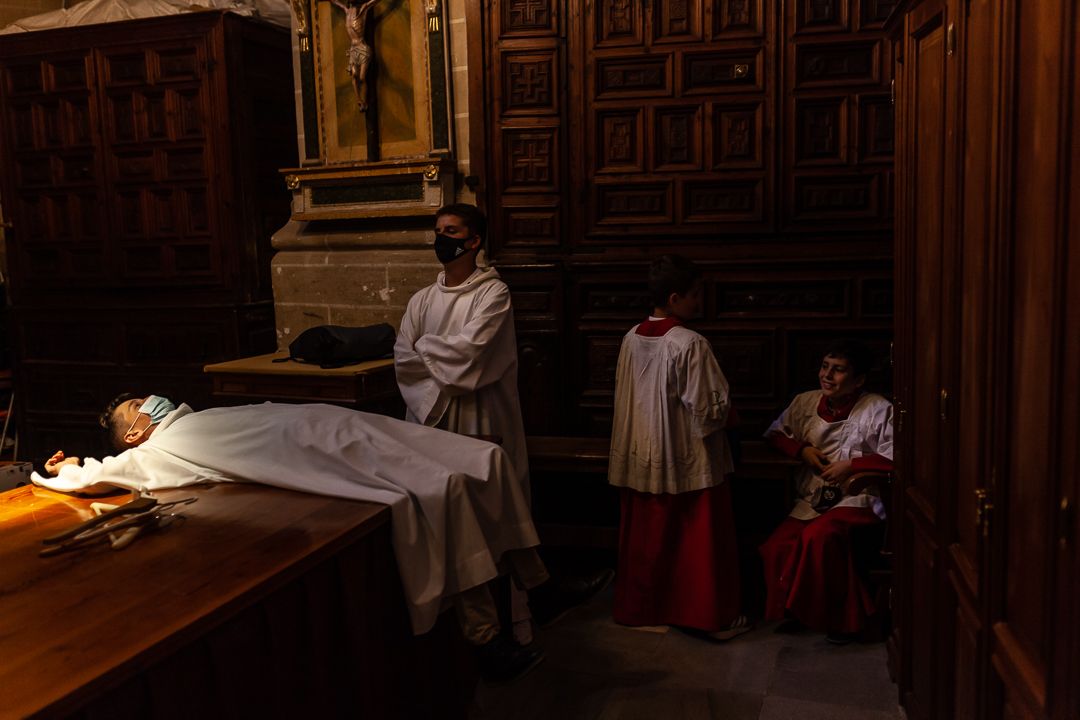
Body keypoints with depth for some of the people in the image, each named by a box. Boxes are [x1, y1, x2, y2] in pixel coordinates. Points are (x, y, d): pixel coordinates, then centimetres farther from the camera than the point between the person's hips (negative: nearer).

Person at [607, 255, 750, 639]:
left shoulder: (632, 339, 0)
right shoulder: (691, 344, -20)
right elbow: (710, 409, -19)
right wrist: (726, 410, 3)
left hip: (643, 461, 6)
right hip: (689, 463, -6)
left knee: (646, 540, 17)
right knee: (701, 542, 7)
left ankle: (639, 608, 29)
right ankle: (714, 616, 17)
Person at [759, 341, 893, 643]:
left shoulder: (878, 410, -6)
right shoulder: (805, 403, 10)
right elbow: (774, 434, 19)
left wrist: (851, 465, -15)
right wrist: (801, 449, 1)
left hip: (857, 501, -5)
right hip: (812, 502, 5)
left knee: (819, 537, -34)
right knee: (776, 548, -21)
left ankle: (841, 617, -12)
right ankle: (795, 609, 7)